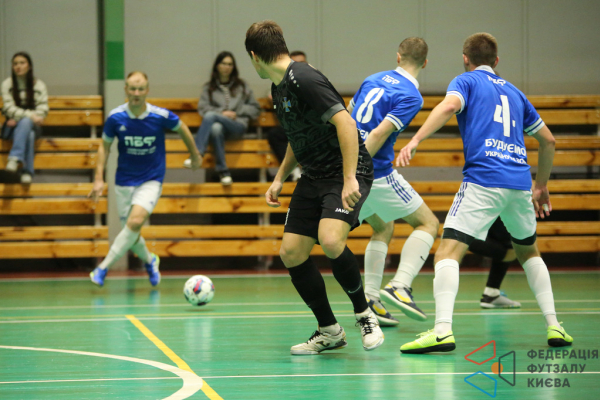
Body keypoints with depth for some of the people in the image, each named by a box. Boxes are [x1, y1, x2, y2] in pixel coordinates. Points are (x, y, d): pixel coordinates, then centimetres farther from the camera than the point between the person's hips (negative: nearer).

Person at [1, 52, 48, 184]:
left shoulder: (39, 85, 5)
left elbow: (43, 109, -3)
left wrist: (18, 118, -15)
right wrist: (30, 115, -24)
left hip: (32, 125, 1)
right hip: (12, 128, -1)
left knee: (25, 123, -37)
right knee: (29, 135, -36)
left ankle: (15, 157, -46)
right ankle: (27, 172, -43)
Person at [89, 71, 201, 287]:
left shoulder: (161, 116, -16)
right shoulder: (115, 117, -13)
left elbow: (182, 128, 6)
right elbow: (105, 146, 3)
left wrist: (195, 154, 18)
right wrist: (99, 178, -5)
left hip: (151, 180, -2)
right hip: (124, 181, 2)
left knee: (136, 221, -25)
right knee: (131, 234, 7)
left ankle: (103, 267, -18)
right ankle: (149, 261, 40)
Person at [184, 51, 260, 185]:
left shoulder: (241, 86, 22)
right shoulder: (209, 87, 20)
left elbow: (255, 108, 19)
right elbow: (202, 107, 7)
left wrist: (237, 112, 2)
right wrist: (221, 113, -9)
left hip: (237, 125, -1)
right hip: (219, 124, 1)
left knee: (210, 116, -33)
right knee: (216, 128, -41)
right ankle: (223, 172, -41)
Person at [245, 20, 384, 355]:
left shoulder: (304, 80, -19)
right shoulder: (279, 88, 12)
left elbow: (345, 123, -26)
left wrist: (349, 179, -30)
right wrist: (280, 178, 22)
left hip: (348, 172, -10)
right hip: (314, 177, 10)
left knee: (330, 240, -30)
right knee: (291, 252, 1)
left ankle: (364, 314, -8)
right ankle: (330, 331, 13)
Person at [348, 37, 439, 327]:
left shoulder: (373, 80, 13)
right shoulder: (411, 96, -10)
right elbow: (379, 134, -20)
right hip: (376, 173, -8)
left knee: (383, 229, 24)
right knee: (428, 223, 3)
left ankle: (370, 300, 14)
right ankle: (400, 286, -16)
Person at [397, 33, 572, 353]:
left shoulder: (467, 81, 10)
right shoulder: (513, 92, 26)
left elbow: (450, 105, -14)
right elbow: (548, 140, 30)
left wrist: (415, 140, -22)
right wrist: (541, 186, 40)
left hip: (483, 180, -6)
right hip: (519, 182, 6)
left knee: (448, 252, -9)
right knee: (528, 252, 27)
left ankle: (443, 330, -28)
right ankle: (554, 327, 20)